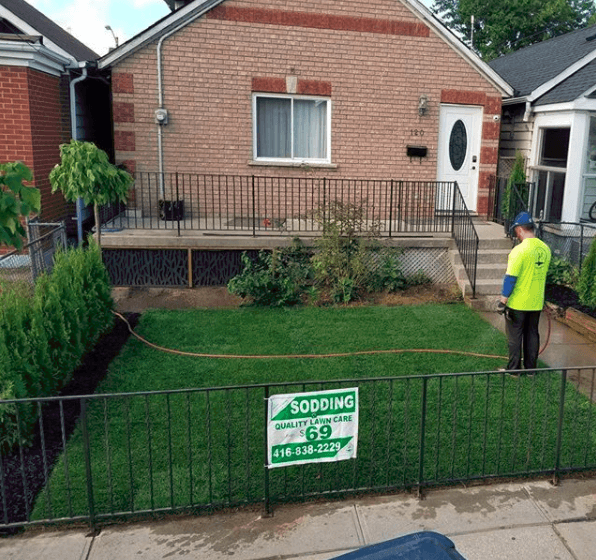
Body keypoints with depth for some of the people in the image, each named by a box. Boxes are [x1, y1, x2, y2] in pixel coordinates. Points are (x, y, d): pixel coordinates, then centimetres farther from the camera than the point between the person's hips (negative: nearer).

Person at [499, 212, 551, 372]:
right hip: (536, 303, 6)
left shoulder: (519, 250, -20)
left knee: (515, 336, 6)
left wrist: (503, 301, -13)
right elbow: (543, 274, 13)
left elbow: (510, 278, -19)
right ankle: (531, 368, 24)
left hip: (517, 303, -6)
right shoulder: (545, 249, 2)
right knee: (532, 334, 16)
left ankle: (514, 369, 14)